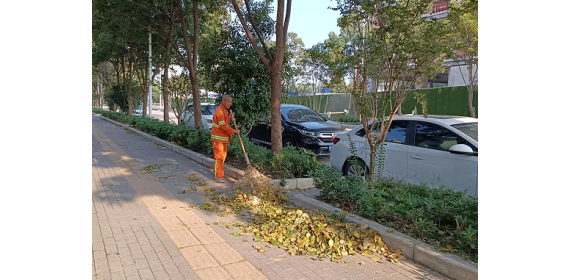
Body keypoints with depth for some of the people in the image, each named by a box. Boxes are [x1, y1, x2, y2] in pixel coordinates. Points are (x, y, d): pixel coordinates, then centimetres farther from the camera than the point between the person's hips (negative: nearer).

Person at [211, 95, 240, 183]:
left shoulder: (224, 110, 15)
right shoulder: (219, 110, -17)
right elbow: (223, 125, -24)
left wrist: (229, 117, 2)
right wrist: (234, 131, -18)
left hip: (224, 138, 10)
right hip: (218, 138, -10)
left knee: (223, 156, 18)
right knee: (219, 157, -8)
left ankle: (216, 171, 34)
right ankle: (219, 177, -5)